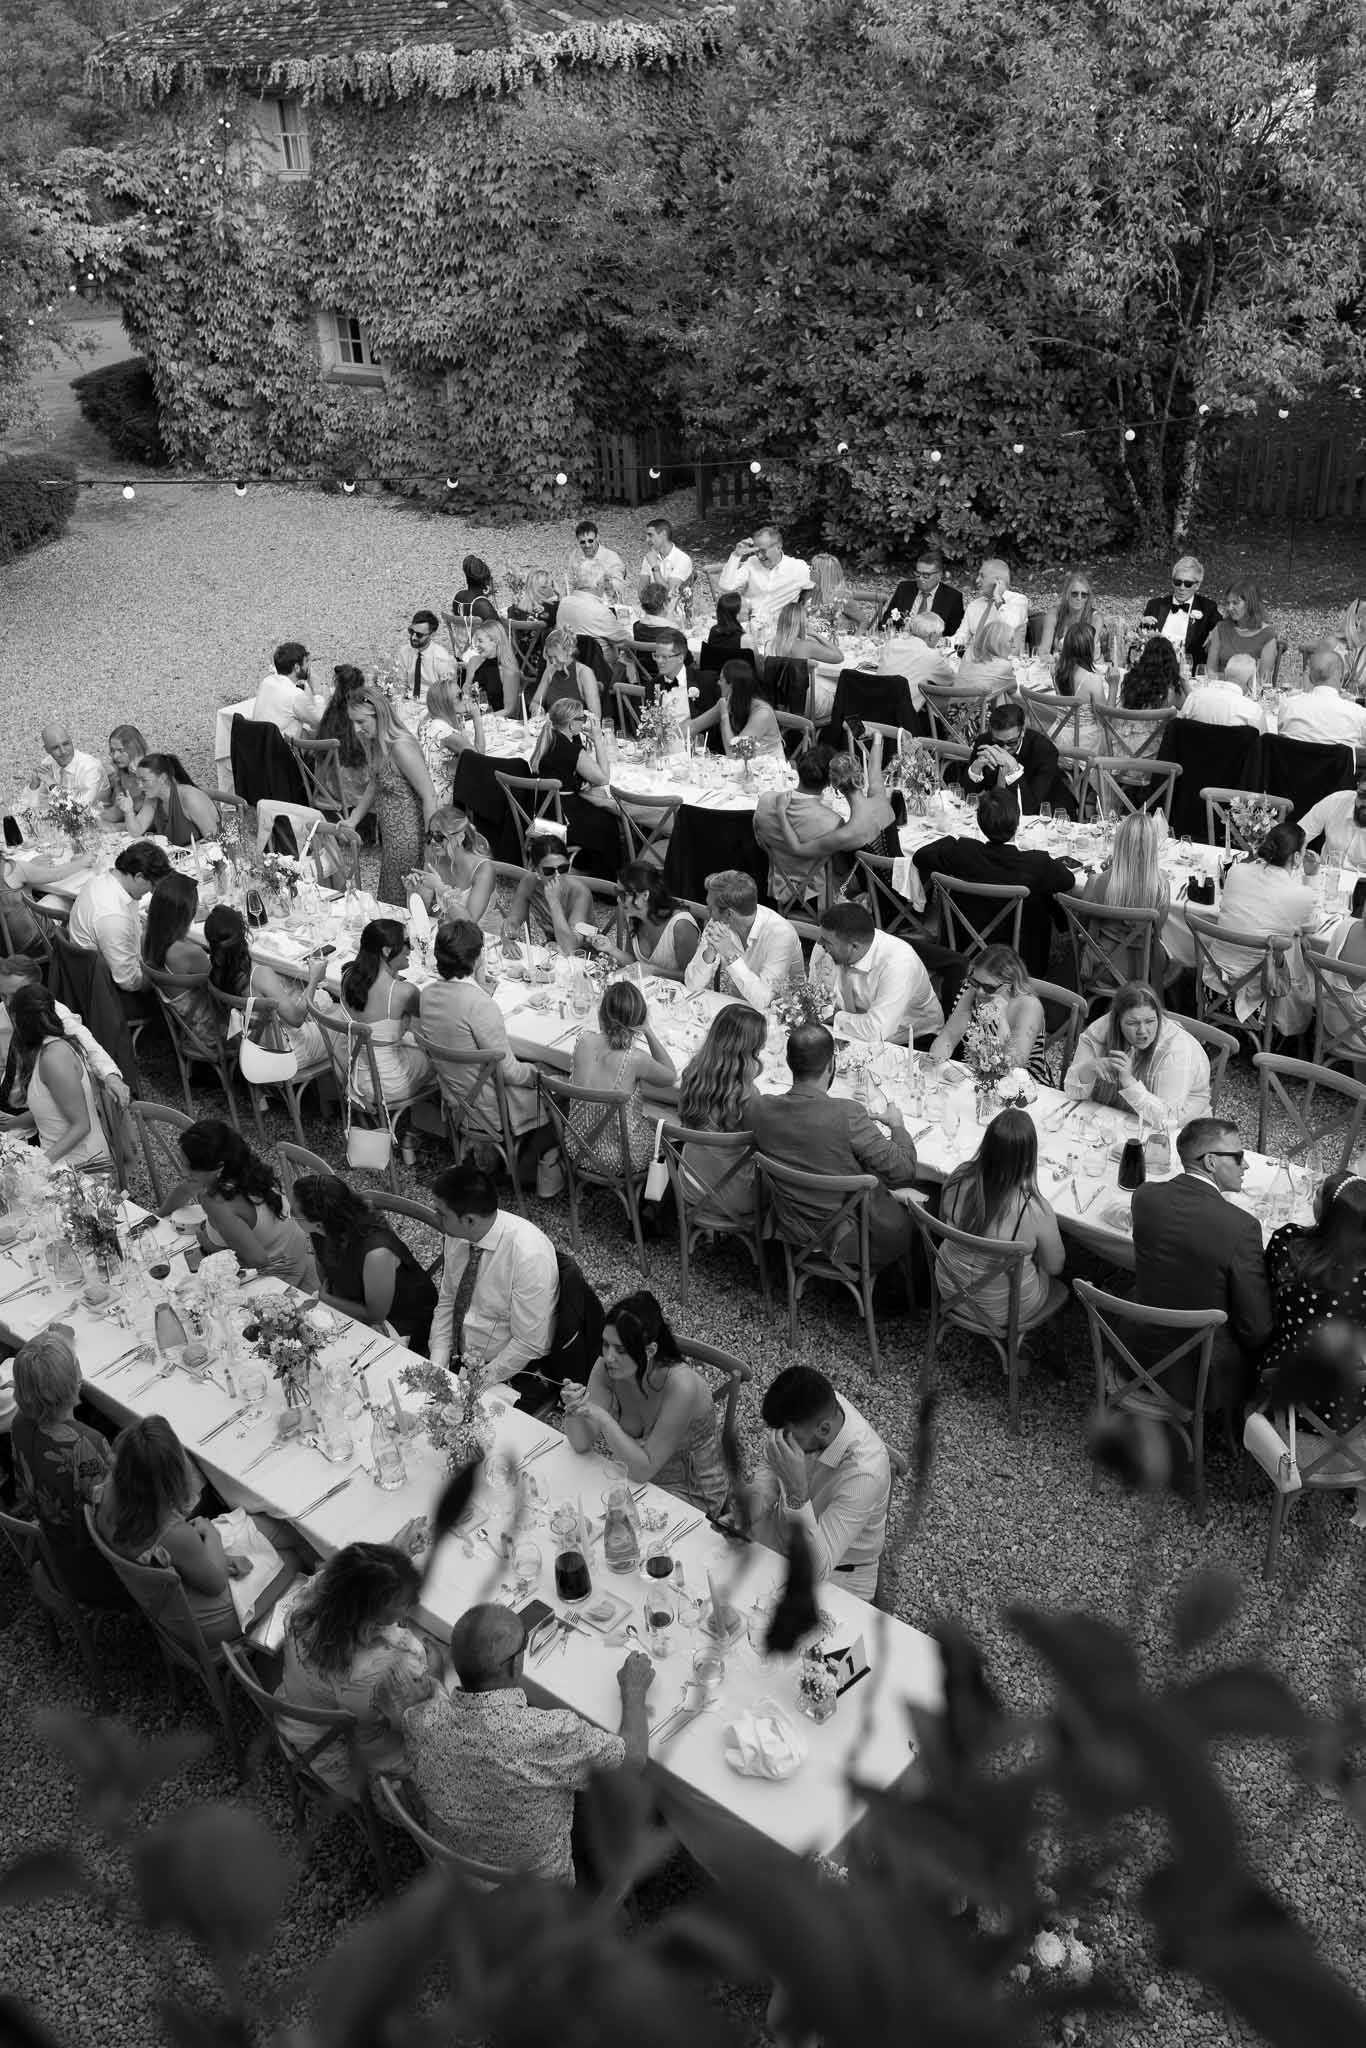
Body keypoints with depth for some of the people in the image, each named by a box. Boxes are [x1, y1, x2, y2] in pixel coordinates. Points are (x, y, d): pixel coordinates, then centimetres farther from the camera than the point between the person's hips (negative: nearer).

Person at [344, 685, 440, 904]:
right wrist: (351, 821, 10)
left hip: (408, 840, -9)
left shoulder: (401, 748, -22)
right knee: (388, 902, 17)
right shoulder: (376, 746, 7)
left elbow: (429, 796, -23)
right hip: (390, 837, 9)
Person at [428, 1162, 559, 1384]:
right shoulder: (456, 1237, -5)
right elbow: (446, 1303, 8)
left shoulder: (530, 1256, -25)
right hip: (456, 1361, 6)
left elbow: (530, 1345, -19)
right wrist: (437, 1366, -3)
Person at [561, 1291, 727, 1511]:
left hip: (691, 1495, -5)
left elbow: (644, 1470, -29)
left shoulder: (680, 1387, -32)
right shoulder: (606, 1368, -16)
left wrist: (603, 1419, -38)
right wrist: (573, 1409, -33)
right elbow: (582, 1444, -13)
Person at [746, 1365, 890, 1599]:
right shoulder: (815, 1405, -21)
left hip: (835, 1575, -5)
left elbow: (817, 1570, -37)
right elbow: (768, 1463, 1)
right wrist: (753, 1504, -18)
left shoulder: (864, 1472, -38)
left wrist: (797, 1490, -47)